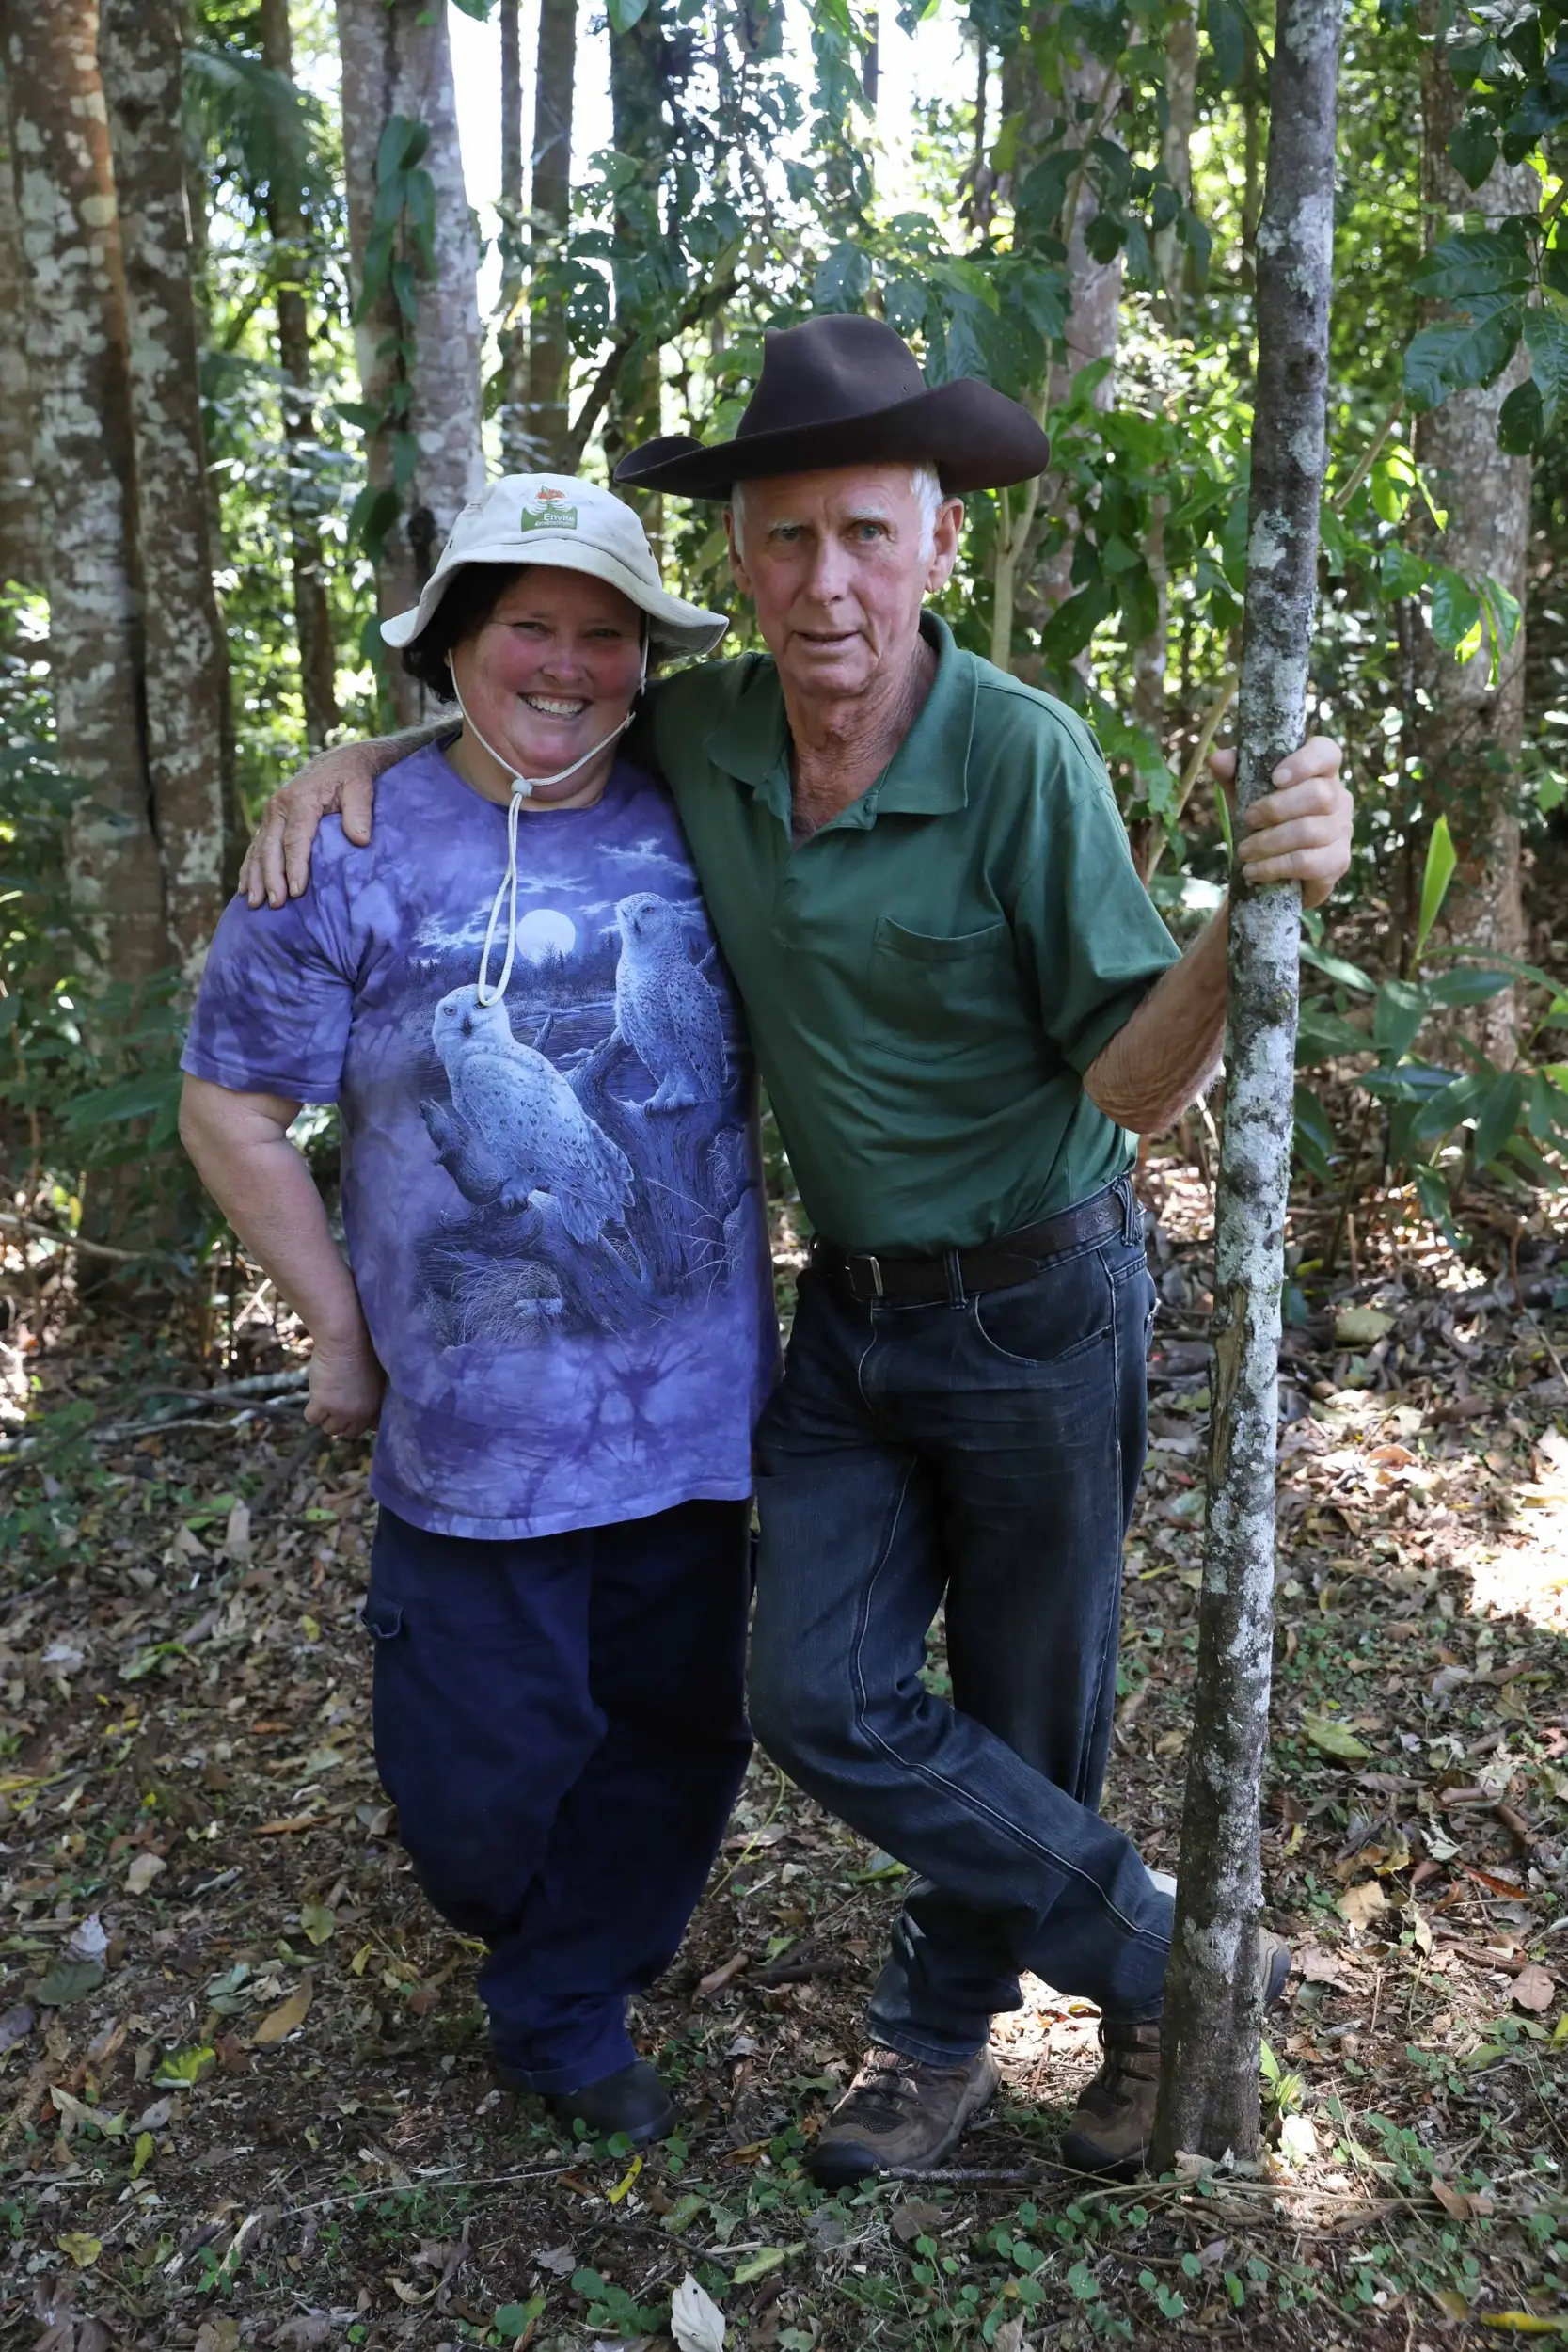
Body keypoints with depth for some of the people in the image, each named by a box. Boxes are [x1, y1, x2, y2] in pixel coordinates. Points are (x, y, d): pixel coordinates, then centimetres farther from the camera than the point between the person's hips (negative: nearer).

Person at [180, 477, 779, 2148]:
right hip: (477, 1423, -3)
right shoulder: (352, 853, -9)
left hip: (692, 1402, 4)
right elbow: (231, 1109, -3)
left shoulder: (694, 831, 1)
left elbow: (777, 1051, 14)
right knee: (486, 1758, 10)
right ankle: (522, 1928, 47)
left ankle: (567, 2006, 40)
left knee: (678, 1726, 14)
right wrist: (342, 1335, -1)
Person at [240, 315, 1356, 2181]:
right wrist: (356, 757, -3)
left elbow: (1132, 1083, -19)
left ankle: (943, 2022, 37)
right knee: (823, 1701, 3)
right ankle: (1172, 1965, 21)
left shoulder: (1022, 753, -20)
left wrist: (1258, 910, -37)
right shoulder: (701, 734, -6)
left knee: (1023, 1721, 11)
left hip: (1036, 1308, -4)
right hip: (853, 1311, 5)